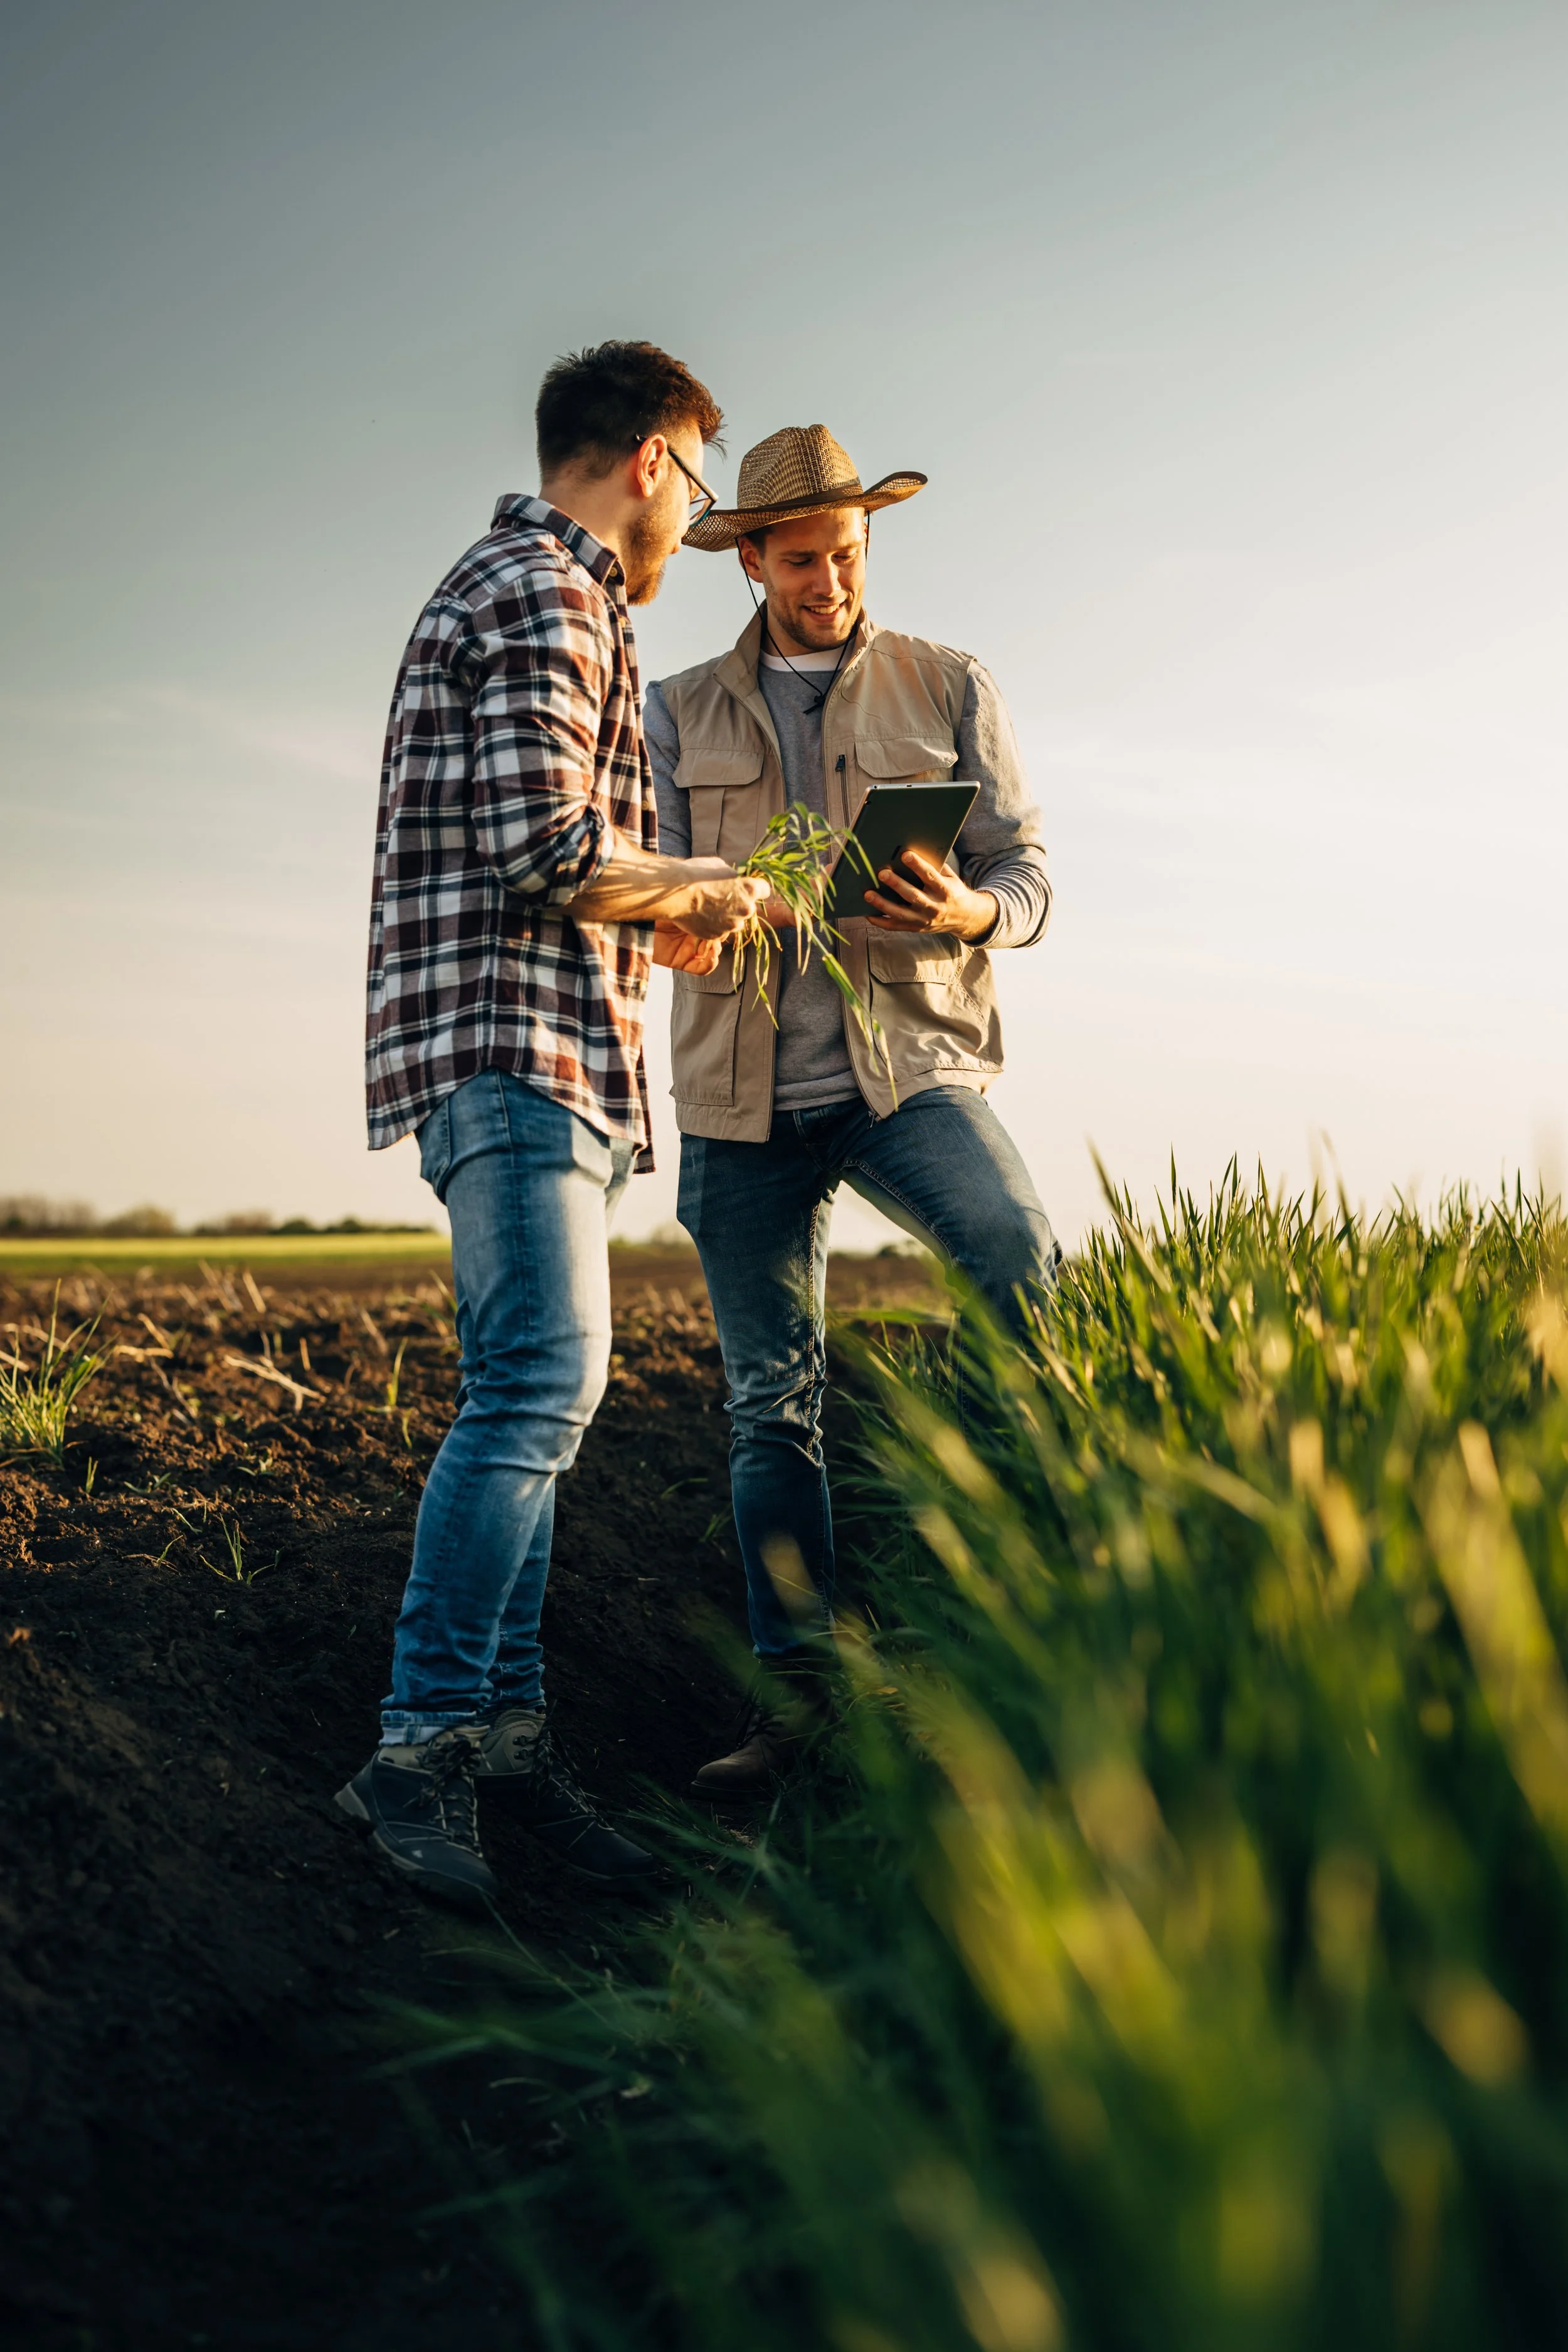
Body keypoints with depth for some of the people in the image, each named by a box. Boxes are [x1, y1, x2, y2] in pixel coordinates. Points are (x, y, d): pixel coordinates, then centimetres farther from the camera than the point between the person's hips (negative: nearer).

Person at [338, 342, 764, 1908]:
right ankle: (422, 1746, -16)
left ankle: (504, 1720, 9)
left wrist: (651, 926, 25)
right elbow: (546, 847, -18)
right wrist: (699, 887, -3)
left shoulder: (516, 588, 26)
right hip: (512, 1038, -11)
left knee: (530, 1385, 6)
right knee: (543, 1376, -18)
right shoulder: (545, 597, -7)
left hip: (523, 1047, 11)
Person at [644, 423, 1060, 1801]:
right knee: (772, 1401, 2)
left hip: (909, 1067, -1)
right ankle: (795, 1689, 9)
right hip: (745, 1090, 2)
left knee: (1031, 1268, -30)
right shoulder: (681, 715, 12)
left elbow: (1029, 876, 5)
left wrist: (966, 913, -20)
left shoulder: (951, 692, 9)